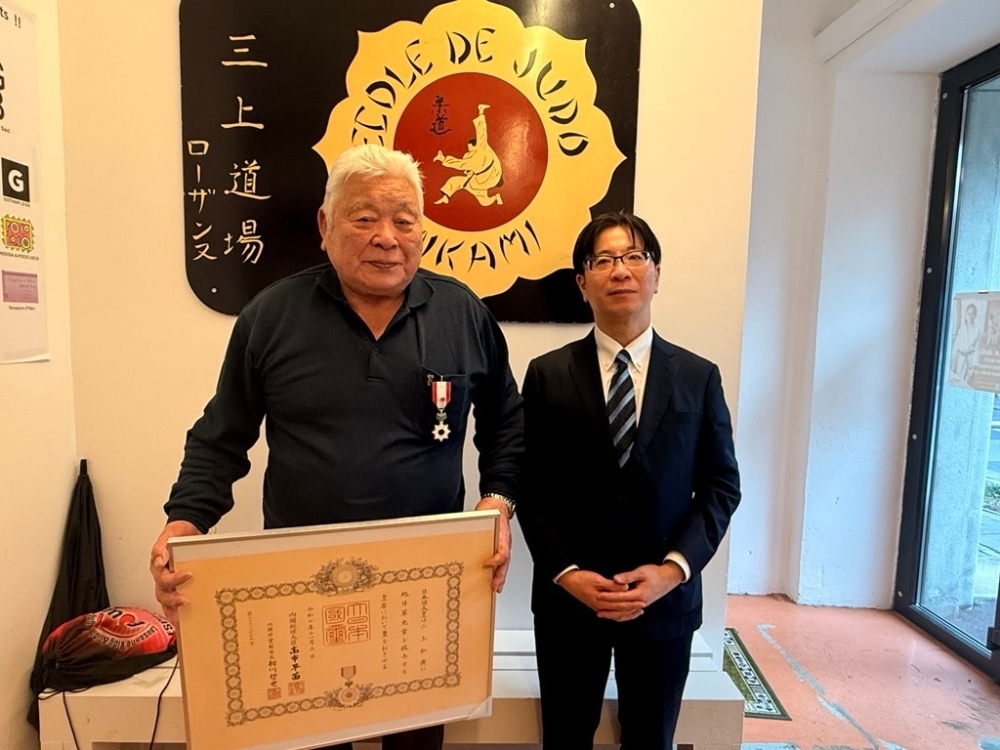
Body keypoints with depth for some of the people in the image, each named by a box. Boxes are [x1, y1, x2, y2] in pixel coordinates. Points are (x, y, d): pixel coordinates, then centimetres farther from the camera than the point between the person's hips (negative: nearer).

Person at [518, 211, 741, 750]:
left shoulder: (699, 377, 1)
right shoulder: (548, 375, -2)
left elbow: (721, 485, 1)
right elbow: (532, 488, -2)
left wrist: (673, 569, -11)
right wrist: (566, 573, -13)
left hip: (666, 598, 1)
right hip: (568, 598, 0)